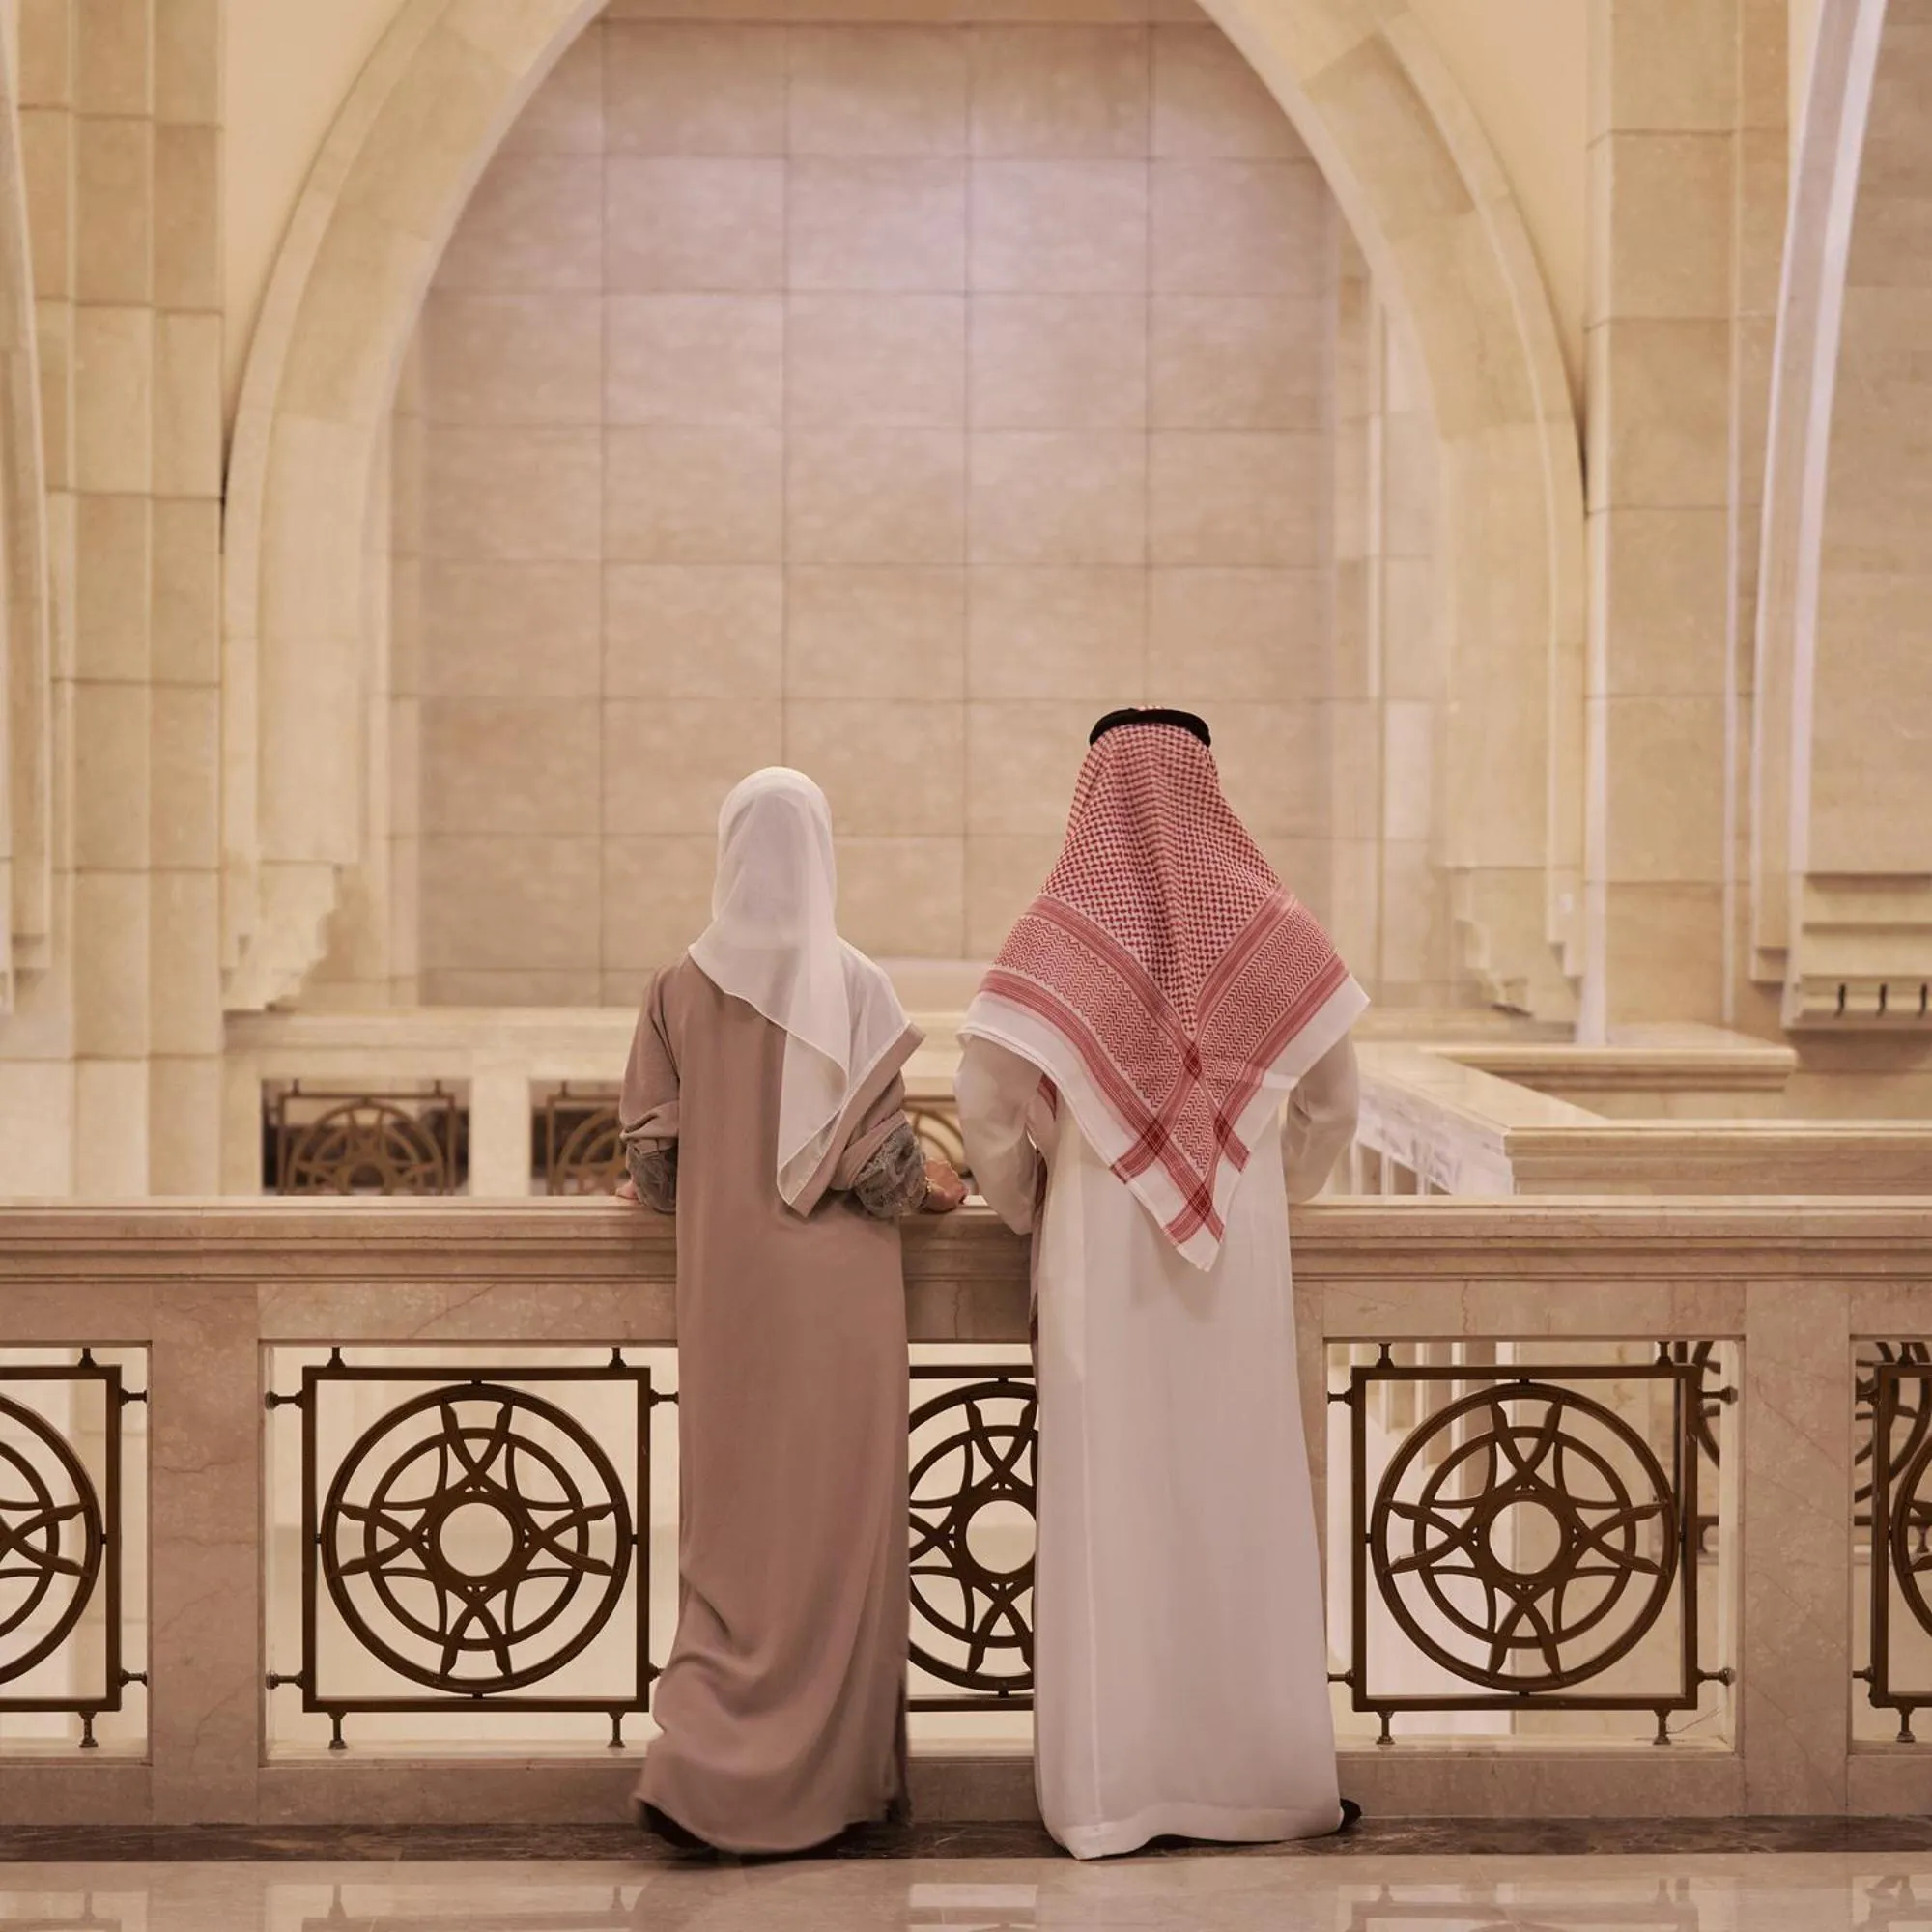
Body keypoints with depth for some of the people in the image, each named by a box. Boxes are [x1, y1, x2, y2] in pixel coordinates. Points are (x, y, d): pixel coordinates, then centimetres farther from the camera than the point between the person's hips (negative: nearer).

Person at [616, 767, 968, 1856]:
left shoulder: (682, 988, 0)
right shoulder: (856, 987, -8)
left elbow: (652, 1162, 1)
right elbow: (882, 1159, -11)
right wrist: (931, 1185, 9)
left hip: (727, 1288, 3)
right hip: (834, 1288, -3)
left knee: (737, 1525, 10)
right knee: (833, 1525, 5)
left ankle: (703, 1764, 2)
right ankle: (827, 1778, 8)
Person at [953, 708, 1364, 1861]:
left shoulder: (1056, 939, -6)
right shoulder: (1274, 931, 0)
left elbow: (991, 1118, -8)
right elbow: (1333, 1106, 6)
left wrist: (1033, 1212, 11)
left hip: (1101, 1262, -1)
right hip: (1241, 1264, 2)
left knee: (1112, 1514, 4)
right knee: (1241, 1508, 8)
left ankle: (1115, 1785, 8)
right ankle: (1257, 1771, 15)